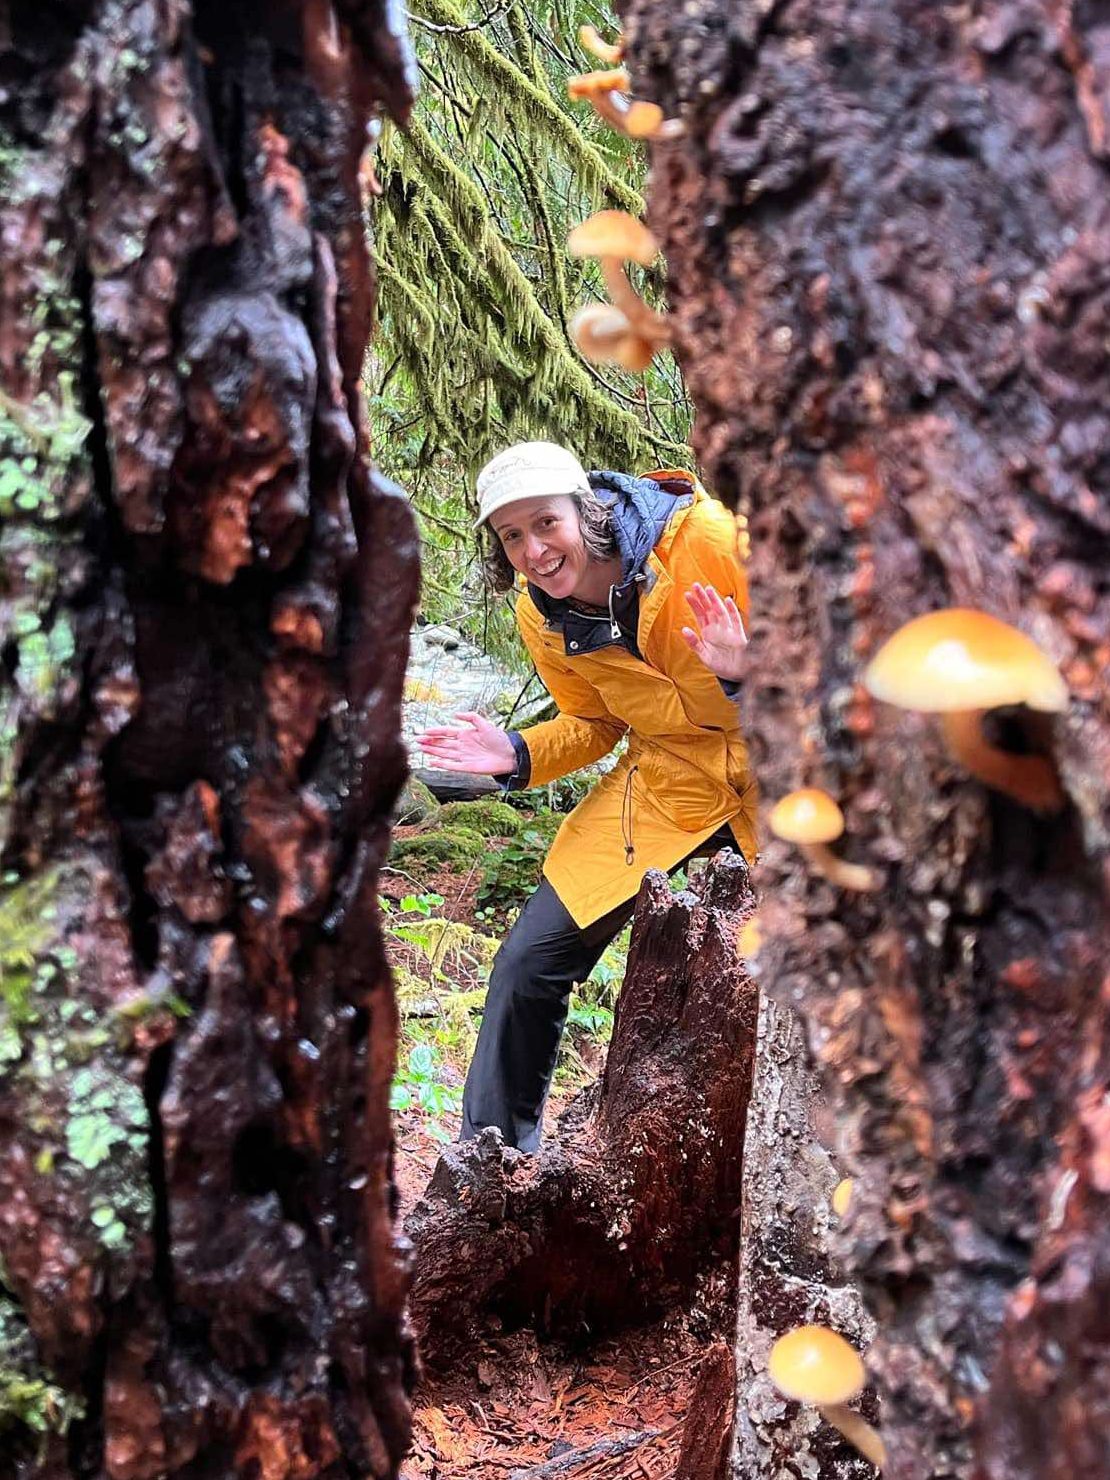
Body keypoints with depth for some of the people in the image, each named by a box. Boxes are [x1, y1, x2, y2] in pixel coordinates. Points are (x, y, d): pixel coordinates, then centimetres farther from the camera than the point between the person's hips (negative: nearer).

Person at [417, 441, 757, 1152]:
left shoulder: (705, 538, -19)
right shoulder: (541, 618, -3)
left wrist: (746, 672, -34)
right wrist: (516, 755, -7)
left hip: (773, 767, -3)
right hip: (668, 781, 4)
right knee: (531, 961, -1)